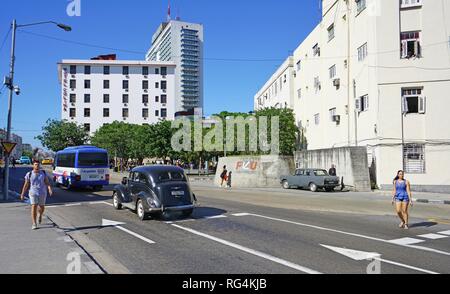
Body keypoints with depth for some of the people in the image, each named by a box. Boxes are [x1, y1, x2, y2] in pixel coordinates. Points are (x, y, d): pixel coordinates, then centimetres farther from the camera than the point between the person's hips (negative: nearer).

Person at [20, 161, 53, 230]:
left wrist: (50, 189, -20)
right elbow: (26, 185, 4)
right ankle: (34, 224, -6)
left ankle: (40, 215, 46)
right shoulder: (29, 174, -2)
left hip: (42, 193, 1)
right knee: (34, 207, -11)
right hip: (33, 193, -1)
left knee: (42, 207, 11)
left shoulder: (43, 173, 0)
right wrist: (22, 194, 4)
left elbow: (47, 183, -4)